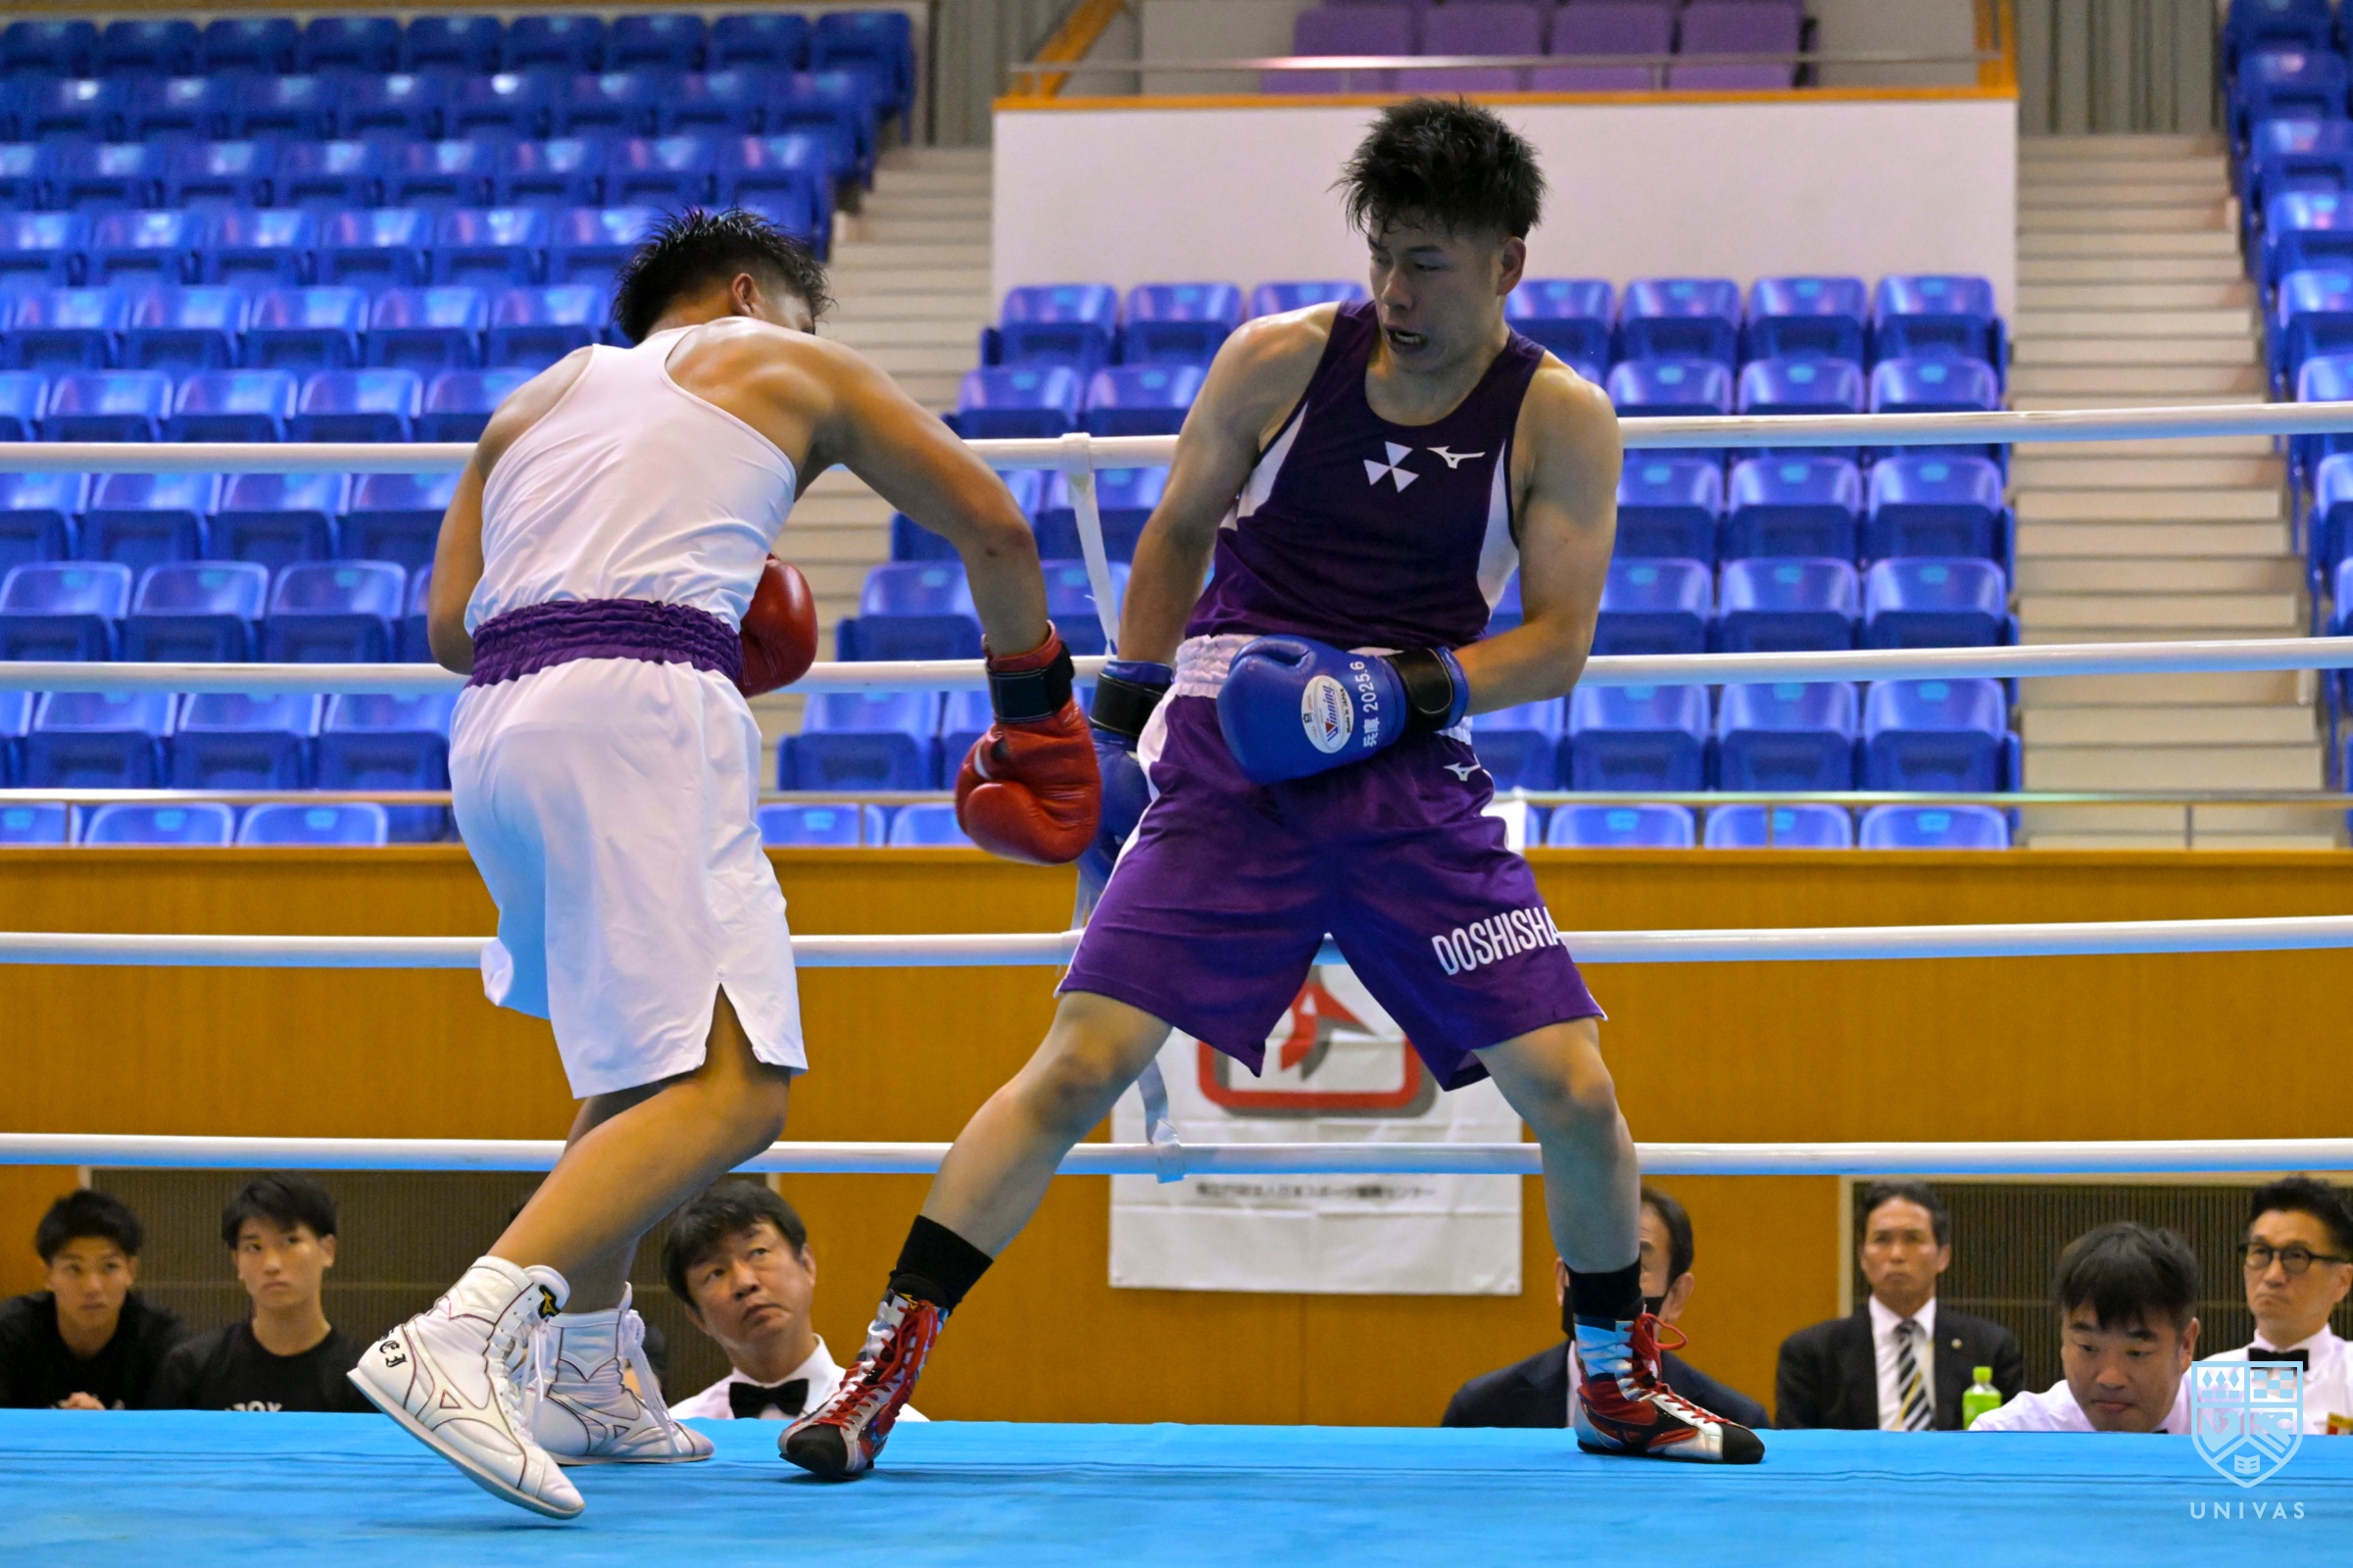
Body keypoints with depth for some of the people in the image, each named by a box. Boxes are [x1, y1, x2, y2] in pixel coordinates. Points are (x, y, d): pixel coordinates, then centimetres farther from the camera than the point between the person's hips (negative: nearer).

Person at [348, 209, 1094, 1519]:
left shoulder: (541, 398, 31)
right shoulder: (787, 365, 22)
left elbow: (451, 623, 18)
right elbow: (992, 527, 22)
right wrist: (1034, 702, 34)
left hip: (493, 725, 7)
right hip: (639, 719, -7)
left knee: (648, 1056, 28)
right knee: (731, 1092, -16)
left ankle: (587, 1383, 27)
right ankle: (459, 1340, -35)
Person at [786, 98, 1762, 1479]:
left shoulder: (1560, 419, -1)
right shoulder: (1281, 360, -1)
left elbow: (1559, 641, -3)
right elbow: (1177, 534, 13)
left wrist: (1397, 689, -17)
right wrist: (1132, 710, 11)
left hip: (1412, 782, 1)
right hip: (1230, 765, -1)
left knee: (1572, 1091, -6)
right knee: (1082, 1064, -14)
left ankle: (1618, 1380, 19)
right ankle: (887, 1366, -9)